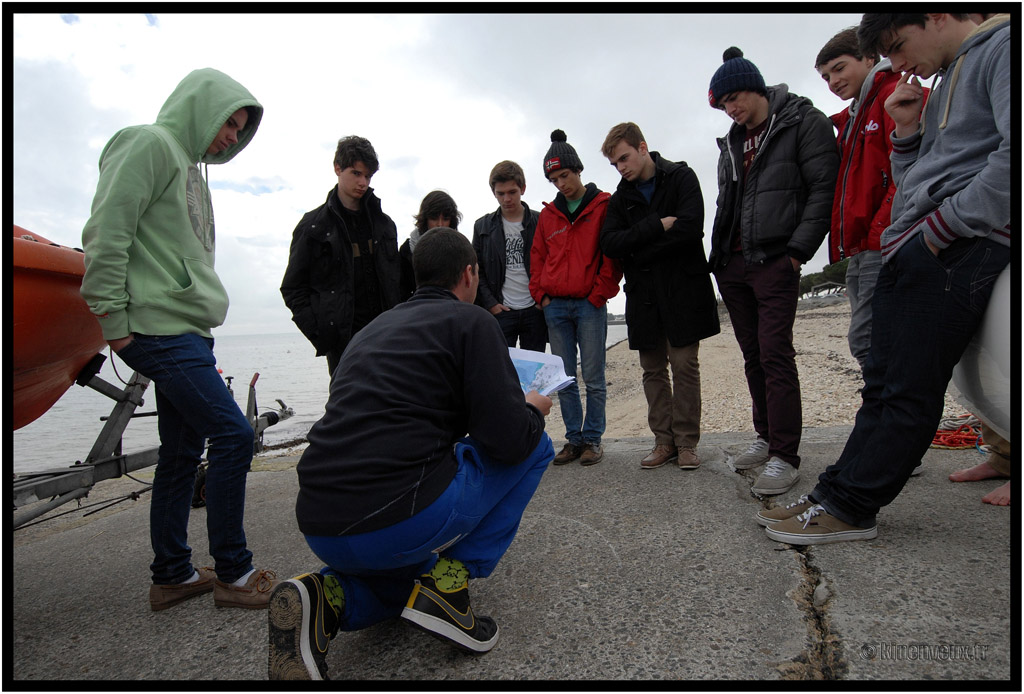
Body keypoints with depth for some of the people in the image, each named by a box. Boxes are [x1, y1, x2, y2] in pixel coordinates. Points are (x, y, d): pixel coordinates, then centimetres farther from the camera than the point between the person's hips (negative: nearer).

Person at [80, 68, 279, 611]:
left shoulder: (188, 164, 23)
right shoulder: (150, 143, -4)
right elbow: (106, 234, -14)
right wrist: (114, 323, -14)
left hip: (187, 331, 10)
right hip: (161, 328, -9)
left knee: (182, 453, 11)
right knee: (232, 434, -11)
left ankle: (172, 576, 23)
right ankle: (233, 574, 2)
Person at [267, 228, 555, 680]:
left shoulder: (373, 329, 20)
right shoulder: (471, 322, -2)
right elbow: (507, 439, -12)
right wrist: (533, 409, 12)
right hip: (400, 519, -7)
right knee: (534, 444, 12)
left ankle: (331, 597, 8)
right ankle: (449, 579, 3)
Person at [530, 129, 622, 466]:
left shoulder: (604, 206, 3)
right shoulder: (548, 214, 14)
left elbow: (613, 254, -2)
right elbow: (537, 257, 17)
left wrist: (598, 294, -7)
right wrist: (541, 295, 6)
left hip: (589, 305, -4)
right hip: (555, 307, 4)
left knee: (593, 378, 0)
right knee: (565, 379, 7)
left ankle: (593, 439, 12)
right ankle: (574, 439, 17)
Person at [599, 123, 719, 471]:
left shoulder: (681, 177, 2)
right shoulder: (621, 198, 12)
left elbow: (690, 229, -14)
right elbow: (610, 243, -5)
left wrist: (638, 249, -9)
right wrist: (658, 226, -13)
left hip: (683, 289, -4)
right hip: (643, 295, 4)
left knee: (684, 366, -2)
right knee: (653, 369, 6)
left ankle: (687, 442, 9)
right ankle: (664, 441, 15)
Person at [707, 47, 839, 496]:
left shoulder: (805, 122, 0)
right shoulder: (732, 142, 19)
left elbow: (823, 188, -7)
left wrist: (799, 248, -15)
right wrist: (719, 254, 11)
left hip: (775, 261, -6)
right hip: (732, 264, 7)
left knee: (775, 354, -12)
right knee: (753, 355, 10)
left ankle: (784, 457, -6)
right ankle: (767, 438, 20)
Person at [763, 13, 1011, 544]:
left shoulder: (1004, 45, 0)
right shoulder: (944, 83, 28)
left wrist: (944, 224, -14)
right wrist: (907, 131, 12)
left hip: (956, 247, -9)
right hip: (915, 251, 9)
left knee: (907, 389, -7)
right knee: (884, 383, 7)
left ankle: (846, 508, -2)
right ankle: (838, 494, 11)